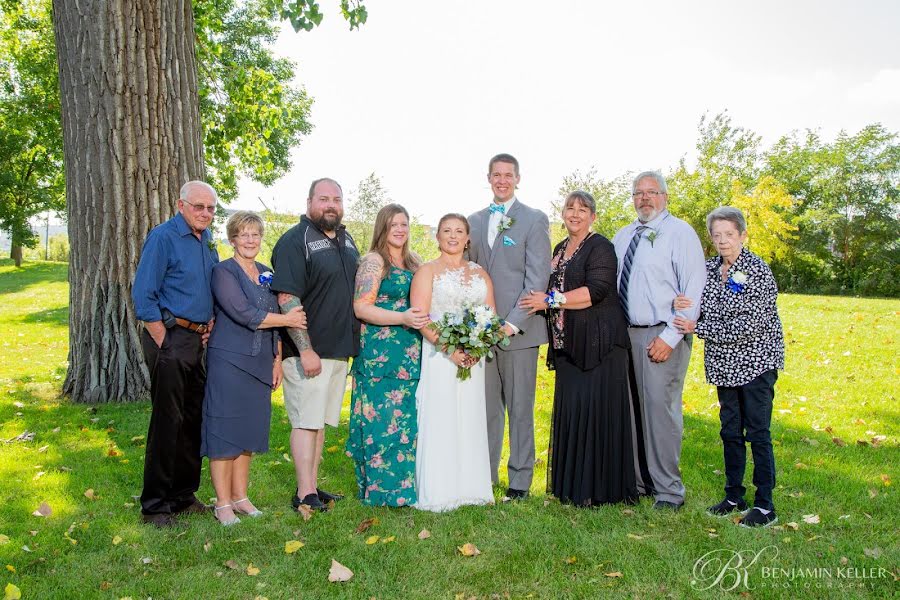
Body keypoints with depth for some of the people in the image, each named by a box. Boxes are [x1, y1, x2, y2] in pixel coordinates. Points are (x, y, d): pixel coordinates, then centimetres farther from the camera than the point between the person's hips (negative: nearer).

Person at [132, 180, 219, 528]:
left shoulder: (207, 239, 13)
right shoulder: (163, 237, -10)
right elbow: (143, 296, -14)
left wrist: (211, 321, 9)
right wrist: (163, 344, -15)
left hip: (196, 340, 8)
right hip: (169, 336, -8)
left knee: (193, 419, 13)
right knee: (167, 421, -3)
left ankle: (183, 495, 26)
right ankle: (155, 505, 10)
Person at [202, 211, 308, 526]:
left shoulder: (266, 273, 14)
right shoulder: (223, 271, -5)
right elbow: (243, 314, -17)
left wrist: (277, 361, 11)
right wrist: (287, 319, -11)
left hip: (260, 365, 6)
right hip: (229, 361, -6)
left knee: (248, 431, 11)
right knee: (224, 430, -1)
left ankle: (240, 497, 21)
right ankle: (223, 503, 8)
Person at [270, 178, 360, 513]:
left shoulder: (347, 240, 14)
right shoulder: (295, 241, -10)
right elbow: (287, 300, -17)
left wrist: (353, 344, 16)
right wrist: (305, 350, -21)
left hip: (340, 348, 7)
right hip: (308, 351, -7)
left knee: (319, 421, 13)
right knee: (306, 420, -2)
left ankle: (313, 487, 22)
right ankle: (304, 495, 6)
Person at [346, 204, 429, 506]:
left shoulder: (413, 262, 16)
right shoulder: (373, 261, -5)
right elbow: (361, 308, -12)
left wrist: (423, 319, 8)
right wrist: (402, 318, -21)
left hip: (412, 355, 6)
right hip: (379, 353, -6)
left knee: (407, 419, 9)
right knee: (382, 419, -3)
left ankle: (406, 482, 20)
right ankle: (380, 487, 9)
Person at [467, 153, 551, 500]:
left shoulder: (534, 219, 1)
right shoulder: (475, 221, 15)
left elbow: (538, 278, -7)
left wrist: (513, 322, -15)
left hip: (518, 328, -4)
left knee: (520, 407, 3)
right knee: (487, 405, 9)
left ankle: (520, 479, 15)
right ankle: (485, 473, 21)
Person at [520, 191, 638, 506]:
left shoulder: (600, 247, -5)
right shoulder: (560, 249, 18)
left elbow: (595, 291, -17)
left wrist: (550, 300, -15)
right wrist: (544, 301, 8)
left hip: (598, 344, -7)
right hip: (568, 345, 7)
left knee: (596, 411, -4)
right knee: (569, 411, 7)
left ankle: (598, 488, 6)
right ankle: (572, 484, 17)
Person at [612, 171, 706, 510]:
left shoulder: (680, 233, -4)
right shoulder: (622, 237, 15)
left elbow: (694, 291, -11)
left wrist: (670, 337, -16)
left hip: (662, 336, -6)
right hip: (626, 333, 6)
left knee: (661, 409, -5)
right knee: (631, 409, 10)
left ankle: (668, 490, 9)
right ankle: (638, 482, 24)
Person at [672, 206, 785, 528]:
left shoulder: (758, 270, -13)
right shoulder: (709, 269, 6)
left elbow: (750, 324, -20)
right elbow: (701, 312, 12)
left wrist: (698, 328, -18)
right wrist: (682, 305, -11)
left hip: (755, 362, -6)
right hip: (725, 363, 6)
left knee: (758, 433, -2)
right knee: (730, 431, 13)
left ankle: (765, 505, 9)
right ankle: (734, 496, 25)